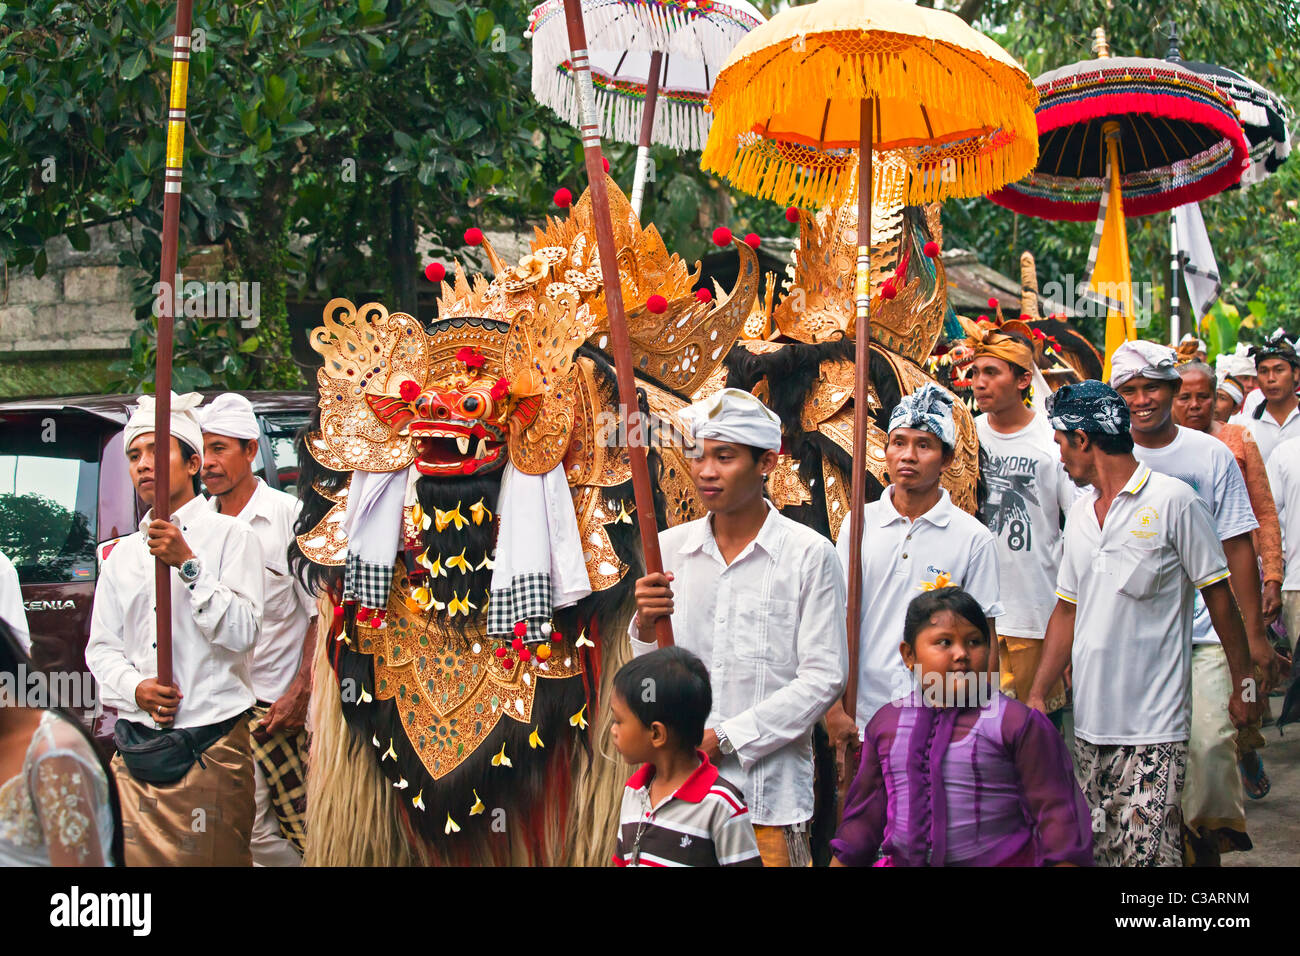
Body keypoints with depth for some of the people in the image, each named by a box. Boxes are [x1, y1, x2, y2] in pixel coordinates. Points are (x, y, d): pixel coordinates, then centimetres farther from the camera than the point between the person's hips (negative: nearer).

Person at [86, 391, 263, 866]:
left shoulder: (230, 536, 0)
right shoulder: (123, 553, 15)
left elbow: (242, 632, -11)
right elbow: (101, 647, 13)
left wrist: (189, 564, -18)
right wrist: (135, 688, -7)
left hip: (210, 748, -4)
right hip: (135, 750, 4)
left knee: (212, 858, -4)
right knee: (133, 856, 3)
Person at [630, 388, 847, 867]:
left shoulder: (809, 555, -5)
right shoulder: (669, 549, 6)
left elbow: (823, 678, -9)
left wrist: (727, 738, -14)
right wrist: (645, 625, -11)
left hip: (769, 789, -3)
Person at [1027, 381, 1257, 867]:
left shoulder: (1174, 501, -8)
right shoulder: (1081, 512, 13)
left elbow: (1218, 595, -4)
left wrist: (1243, 684, -3)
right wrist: (1037, 693, 12)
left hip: (1153, 724, -7)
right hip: (1090, 720, 7)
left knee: (1148, 853, -12)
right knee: (1097, 851, 10)